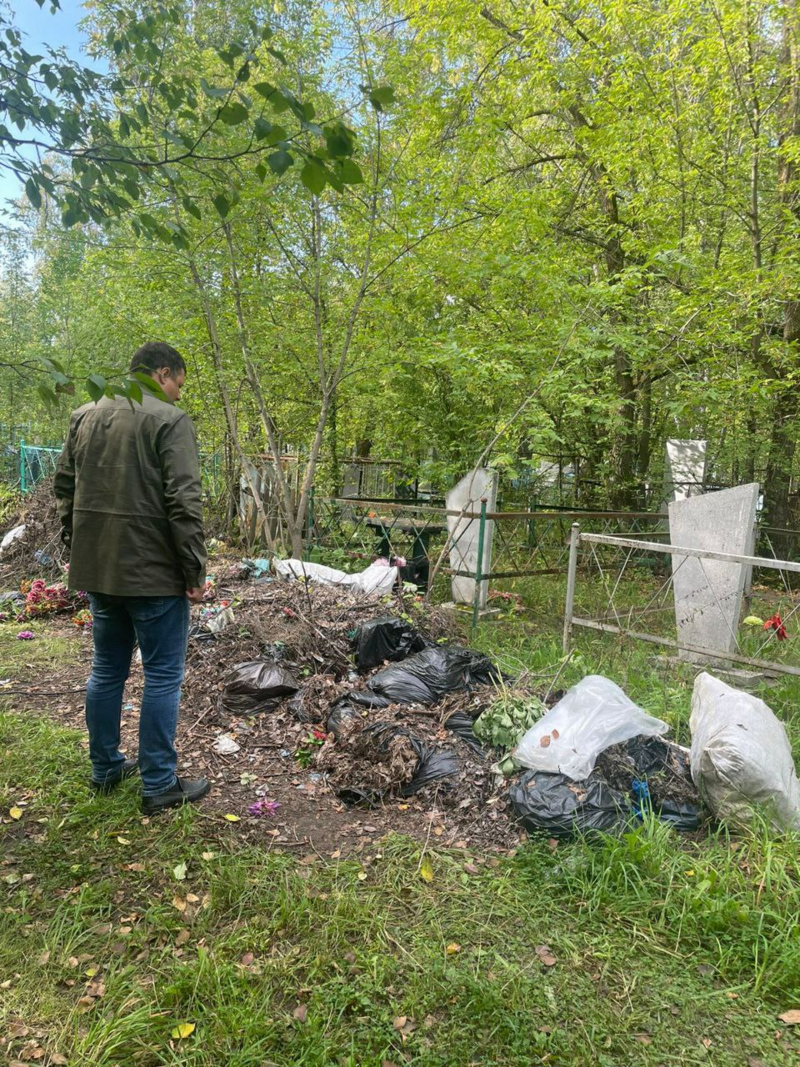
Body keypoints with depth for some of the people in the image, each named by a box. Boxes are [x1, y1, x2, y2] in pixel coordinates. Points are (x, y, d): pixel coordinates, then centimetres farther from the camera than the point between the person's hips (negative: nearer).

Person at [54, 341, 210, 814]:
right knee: (163, 677, 3)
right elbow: (184, 502, -17)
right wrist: (195, 570, -12)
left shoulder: (86, 416, 12)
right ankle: (160, 785, 11)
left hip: (97, 568, 7)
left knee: (107, 671, 18)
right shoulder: (170, 420, -11)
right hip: (153, 572, -7)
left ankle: (106, 768, 31)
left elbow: (65, 488, 17)